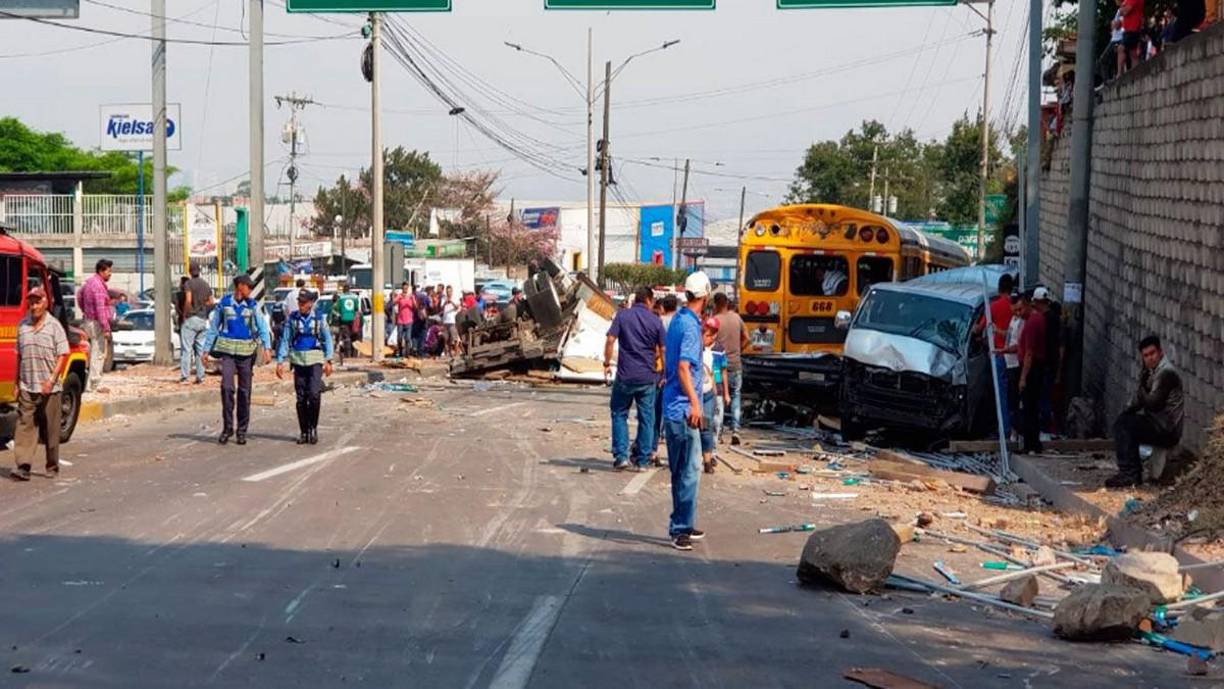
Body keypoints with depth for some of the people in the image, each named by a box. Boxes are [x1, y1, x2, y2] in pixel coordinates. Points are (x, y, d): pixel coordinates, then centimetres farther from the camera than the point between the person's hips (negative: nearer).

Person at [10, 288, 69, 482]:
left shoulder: (54, 326, -3)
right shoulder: (22, 326, 10)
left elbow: (63, 355, -6)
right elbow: (19, 356, 16)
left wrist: (52, 380, -16)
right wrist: (17, 383, 12)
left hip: (49, 388, -3)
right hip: (26, 388, 3)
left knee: (51, 429, 5)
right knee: (24, 426, -4)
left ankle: (52, 467, 16)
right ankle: (23, 467, -8)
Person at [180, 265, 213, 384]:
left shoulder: (188, 283, -8)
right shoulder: (206, 285, 11)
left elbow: (188, 300, -18)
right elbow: (210, 302, 13)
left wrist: (185, 314, -7)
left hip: (191, 319, -6)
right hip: (203, 320, 6)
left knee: (186, 348, -5)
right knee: (201, 349, 8)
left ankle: (184, 376, -11)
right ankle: (200, 376, 6)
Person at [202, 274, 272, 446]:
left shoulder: (253, 305, 3)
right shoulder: (224, 303, 2)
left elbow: (262, 327, -5)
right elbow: (213, 327, 9)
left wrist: (267, 348, -18)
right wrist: (207, 350, 8)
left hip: (246, 352, 1)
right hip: (227, 350, -1)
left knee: (245, 391, 4)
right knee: (227, 387, -15)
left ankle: (242, 431, 13)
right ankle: (227, 427, -4)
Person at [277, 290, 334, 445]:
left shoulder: (319, 318, 1)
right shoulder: (292, 318, 3)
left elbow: (327, 339, 5)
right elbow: (285, 340, 5)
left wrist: (328, 361, -3)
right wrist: (280, 361, -1)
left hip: (315, 361, -2)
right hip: (298, 361, 2)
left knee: (314, 394, -15)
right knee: (301, 398, 3)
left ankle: (313, 428, 2)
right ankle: (304, 432, 13)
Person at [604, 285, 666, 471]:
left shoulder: (622, 315, -2)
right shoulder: (655, 320, 0)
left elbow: (611, 340, -9)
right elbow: (663, 349, 1)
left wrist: (607, 363, 2)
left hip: (625, 375, -1)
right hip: (648, 377, 1)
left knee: (619, 414, 12)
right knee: (646, 418, 9)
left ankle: (621, 456, 3)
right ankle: (642, 460, 11)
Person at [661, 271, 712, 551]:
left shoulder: (679, 319, 13)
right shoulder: (690, 325, -16)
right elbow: (683, 368, -25)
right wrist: (695, 404, -29)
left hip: (674, 407, 10)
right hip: (684, 409, -10)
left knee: (682, 470, 16)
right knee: (689, 470, -8)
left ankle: (682, 525, 24)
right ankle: (681, 528, -6)